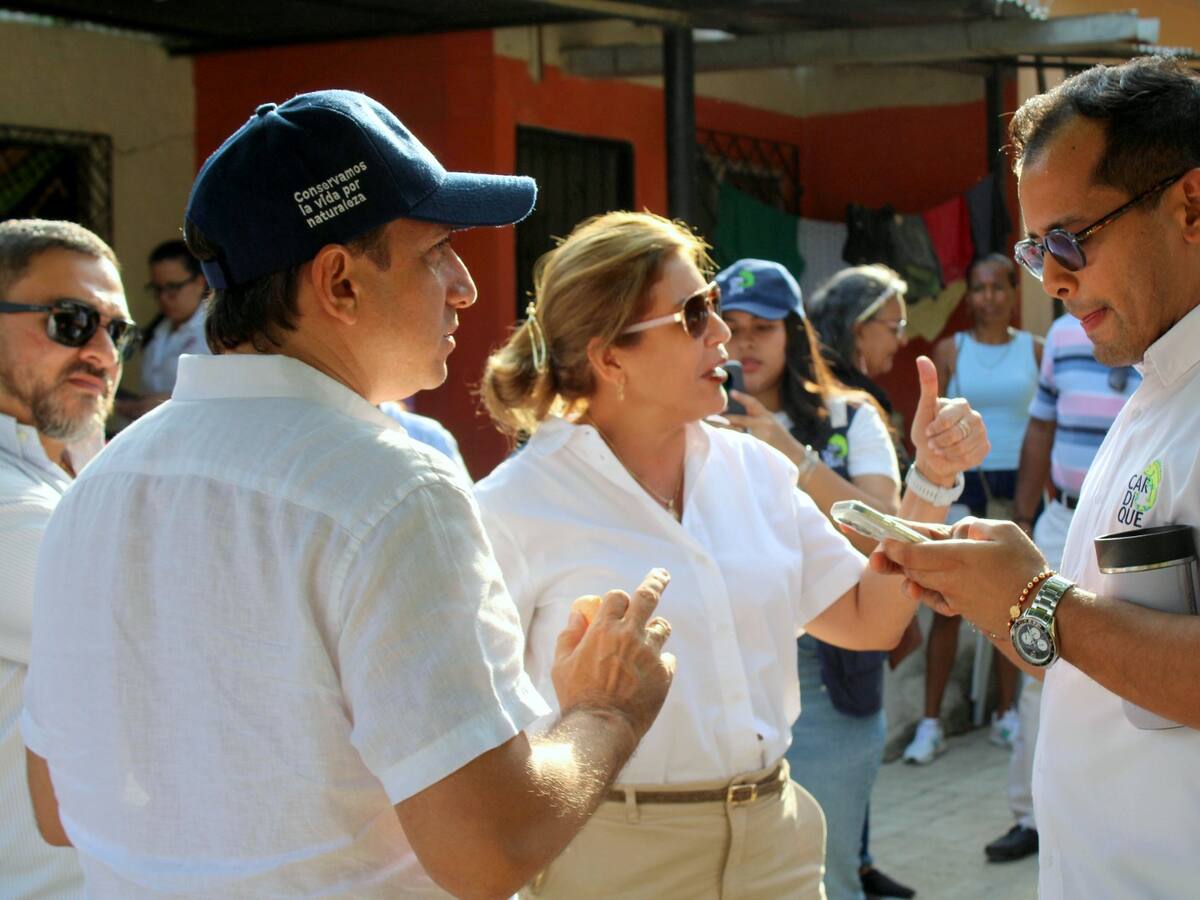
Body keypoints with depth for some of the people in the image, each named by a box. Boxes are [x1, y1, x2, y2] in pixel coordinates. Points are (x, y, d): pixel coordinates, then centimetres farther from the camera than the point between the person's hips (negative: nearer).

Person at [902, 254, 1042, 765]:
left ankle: (1007, 713, 20)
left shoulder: (1035, 351, 5)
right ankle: (931, 723, -1)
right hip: (962, 483, -1)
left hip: (1016, 486, 1)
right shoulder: (950, 351, 3)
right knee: (947, 603, -5)